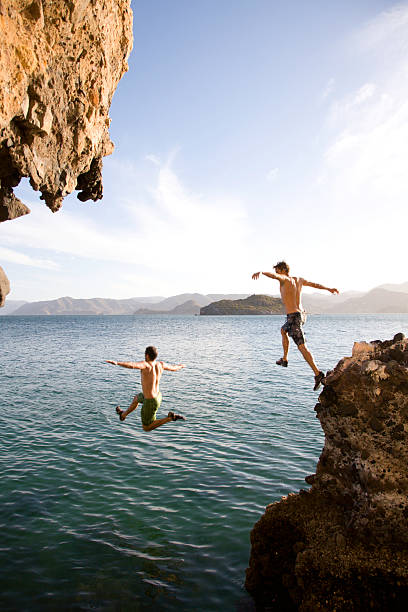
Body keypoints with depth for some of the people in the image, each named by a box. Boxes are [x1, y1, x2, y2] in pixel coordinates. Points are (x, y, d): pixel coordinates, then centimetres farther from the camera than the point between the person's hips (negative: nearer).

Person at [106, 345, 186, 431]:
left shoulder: (146, 365, -29)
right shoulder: (160, 364, -9)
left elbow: (132, 365, -50)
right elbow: (173, 368, 9)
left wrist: (117, 363, -60)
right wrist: (180, 366, 33)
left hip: (150, 402, -8)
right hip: (157, 395, 8)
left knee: (146, 428, 12)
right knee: (136, 398, 34)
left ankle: (170, 418, -2)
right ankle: (123, 415, 58)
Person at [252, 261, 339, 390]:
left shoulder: (285, 279, -8)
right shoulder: (299, 280, 14)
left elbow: (273, 275, -32)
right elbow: (315, 284, 29)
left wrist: (261, 272, -47)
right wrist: (329, 289, 44)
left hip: (293, 316, -9)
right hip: (302, 315, 9)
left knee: (302, 346, -11)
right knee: (283, 330, 32)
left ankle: (317, 373, -17)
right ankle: (284, 360, 38)